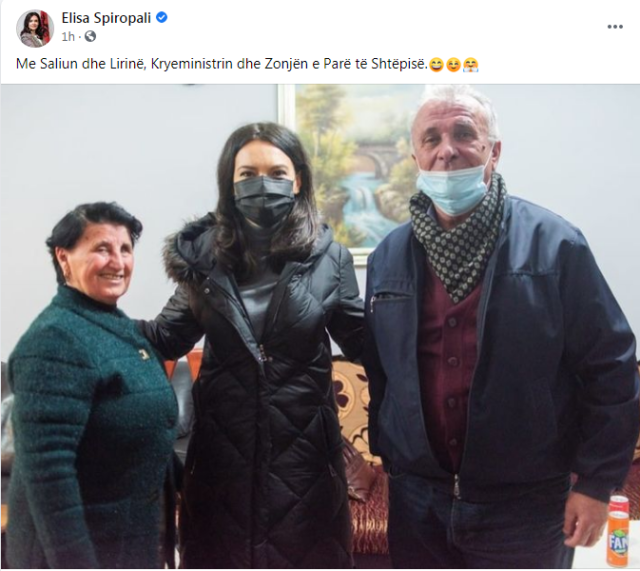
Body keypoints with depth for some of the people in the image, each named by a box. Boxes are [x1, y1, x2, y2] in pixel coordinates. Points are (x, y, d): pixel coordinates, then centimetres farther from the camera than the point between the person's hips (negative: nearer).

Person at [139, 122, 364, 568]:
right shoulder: (205, 253, -1)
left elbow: (362, 341, 2)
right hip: (222, 444, 1)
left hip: (302, 443, -1)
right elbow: (169, 336, 6)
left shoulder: (328, 257, -4)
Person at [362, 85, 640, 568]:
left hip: (524, 505, -3)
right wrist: (380, 453, 13)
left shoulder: (554, 243, -9)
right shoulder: (389, 257, 3)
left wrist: (597, 482, -7)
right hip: (416, 499, 4)